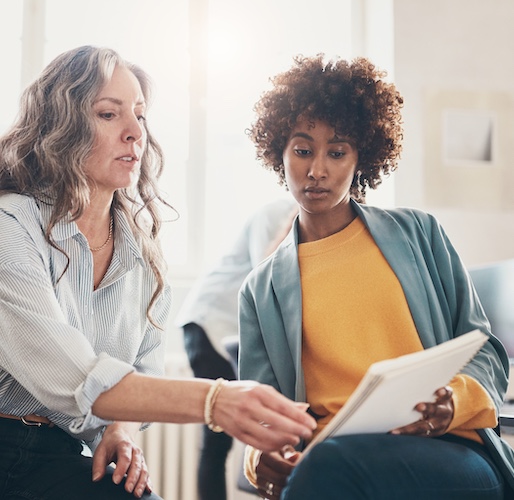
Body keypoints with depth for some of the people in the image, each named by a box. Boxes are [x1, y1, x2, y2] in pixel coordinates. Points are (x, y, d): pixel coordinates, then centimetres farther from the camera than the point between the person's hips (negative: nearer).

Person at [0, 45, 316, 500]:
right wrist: (211, 400, -40)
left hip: (66, 462, 5)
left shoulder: (143, 251, 7)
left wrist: (121, 433, -9)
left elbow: (144, 373, 14)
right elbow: (66, 376, -28)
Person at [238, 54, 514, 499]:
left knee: (330, 464, -35)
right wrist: (260, 455, -13)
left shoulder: (419, 233, 17)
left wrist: (454, 402, -10)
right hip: (326, 454, 2)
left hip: (450, 451, -1)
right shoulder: (261, 290, 18)